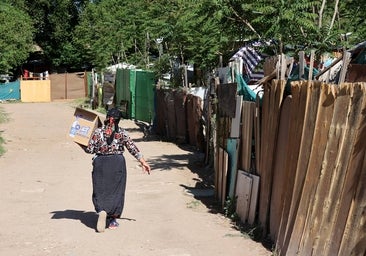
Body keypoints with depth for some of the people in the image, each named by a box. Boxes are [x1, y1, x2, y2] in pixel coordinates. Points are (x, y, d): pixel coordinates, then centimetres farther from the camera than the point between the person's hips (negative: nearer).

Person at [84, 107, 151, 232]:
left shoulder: (98, 132, -5)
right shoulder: (122, 133, -4)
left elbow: (90, 149, -6)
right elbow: (133, 148, -3)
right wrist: (143, 162, 3)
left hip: (101, 163, 0)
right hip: (117, 163, 0)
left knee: (100, 190, 8)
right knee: (116, 190, 11)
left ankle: (102, 211, -20)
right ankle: (112, 220, 14)